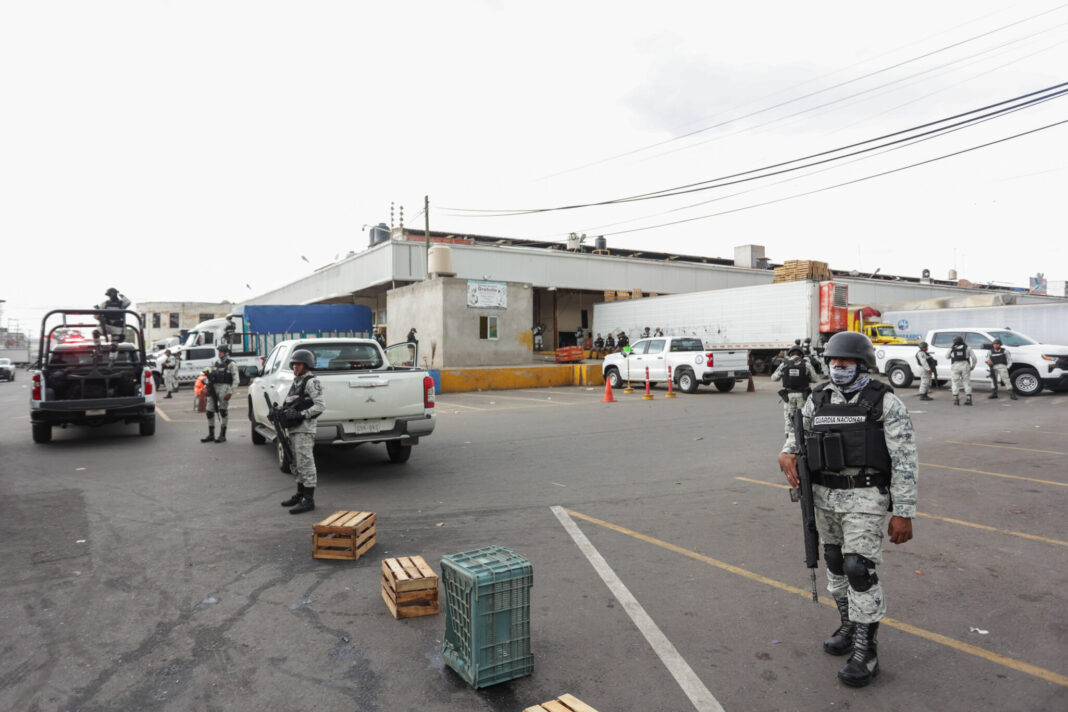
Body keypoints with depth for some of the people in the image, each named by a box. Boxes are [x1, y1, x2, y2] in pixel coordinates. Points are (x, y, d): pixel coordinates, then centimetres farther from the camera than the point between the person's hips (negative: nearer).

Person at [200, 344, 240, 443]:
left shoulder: (231, 364, -1)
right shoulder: (215, 363, 17)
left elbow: (236, 379, -7)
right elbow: (209, 375, 23)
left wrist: (230, 392, -15)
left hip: (224, 388, -6)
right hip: (213, 388, 6)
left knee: (223, 411, -2)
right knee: (210, 411, 6)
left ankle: (222, 435, 5)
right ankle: (211, 435, 16)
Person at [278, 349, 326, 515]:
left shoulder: (311, 382, -9)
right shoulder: (296, 382, 19)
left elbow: (321, 406, -17)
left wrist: (300, 415, -22)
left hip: (304, 429, -9)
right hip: (293, 429, 9)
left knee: (305, 463, -8)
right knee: (297, 464, 15)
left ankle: (308, 501, -5)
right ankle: (300, 495, 26)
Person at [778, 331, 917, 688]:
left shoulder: (885, 401, -10)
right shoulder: (818, 399, 4)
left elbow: (905, 461, -11)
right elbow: (797, 431, 18)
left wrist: (903, 513, -13)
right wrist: (788, 453, -5)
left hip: (864, 498, -5)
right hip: (825, 496, 6)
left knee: (859, 570, -9)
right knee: (836, 564, 16)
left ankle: (865, 652, 4)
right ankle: (850, 626, 36)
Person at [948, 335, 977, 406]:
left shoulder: (952, 348, 4)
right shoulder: (967, 347, 4)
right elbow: (973, 357, -3)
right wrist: (973, 365, 9)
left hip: (955, 366, 0)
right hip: (965, 366, 0)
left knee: (955, 382, 7)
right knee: (967, 382, 7)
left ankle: (956, 399, -1)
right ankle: (968, 399, 1)